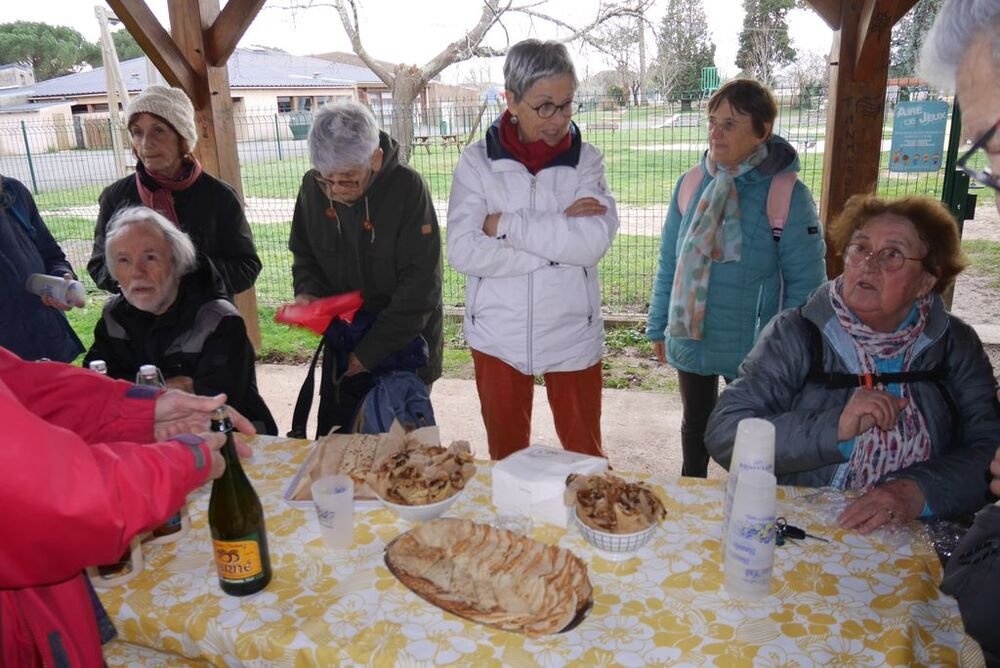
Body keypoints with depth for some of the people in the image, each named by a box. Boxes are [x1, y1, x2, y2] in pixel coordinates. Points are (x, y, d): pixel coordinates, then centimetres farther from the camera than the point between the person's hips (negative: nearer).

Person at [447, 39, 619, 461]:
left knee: (586, 457, 14)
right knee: (506, 457, 17)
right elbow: (463, 252, -16)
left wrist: (506, 224, -17)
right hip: (498, 335, 0)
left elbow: (594, 242, -17)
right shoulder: (477, 161, -4)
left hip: (572, 336, 0)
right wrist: (559, 237, -18)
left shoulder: (585, 159, -1)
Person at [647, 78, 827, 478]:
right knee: (695, 423, 23)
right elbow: (670, 263, 6)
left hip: (752, 348, -4)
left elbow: (805, 283, -11)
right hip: (689, 338, 4)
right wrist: (659, 325, 8)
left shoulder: (788, 194, -14)